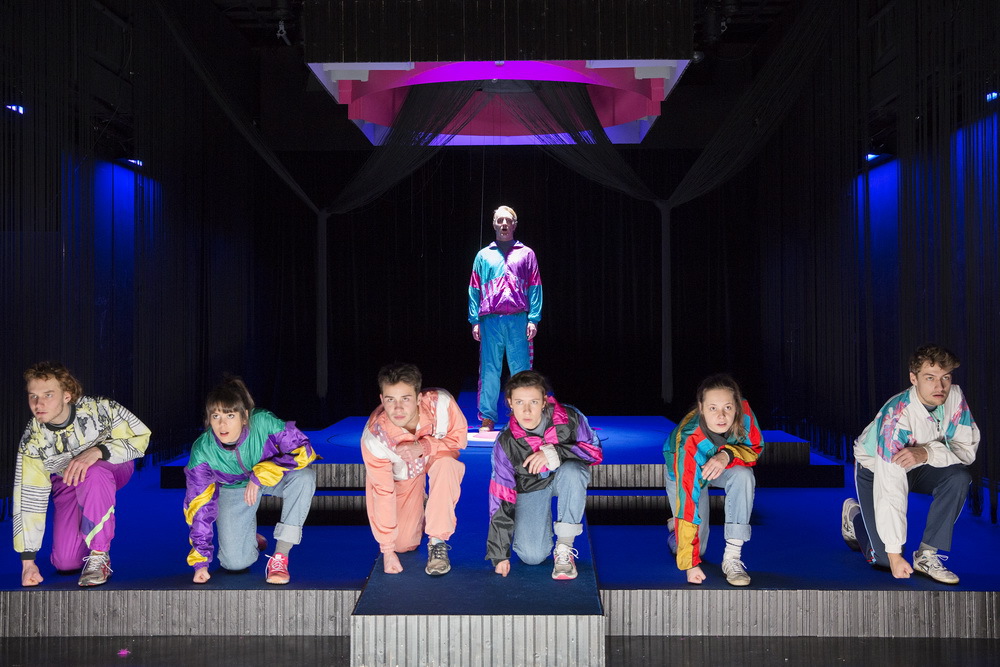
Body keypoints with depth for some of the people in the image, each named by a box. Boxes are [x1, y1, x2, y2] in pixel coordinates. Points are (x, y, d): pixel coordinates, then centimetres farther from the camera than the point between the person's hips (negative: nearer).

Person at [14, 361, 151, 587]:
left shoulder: (100, 409, -29)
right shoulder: (32, 441, -22)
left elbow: (141, 437, -23)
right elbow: (27, 498, -18)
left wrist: (97, 451, -41)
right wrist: (28, 562, -17)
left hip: (113, 467, -2)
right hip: (67, 484, 3)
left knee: (92, 474, -40)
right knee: (66, 561, -13)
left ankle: (99, 555, -24)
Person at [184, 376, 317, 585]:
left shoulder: (263, 422, -35)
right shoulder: (202, 451, -27)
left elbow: (303, 449, -32)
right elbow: (198, 506, -18)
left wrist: (260, 475, -39)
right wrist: (200, 561, -16)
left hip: (272, 477, -1)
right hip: (233, 488, 1)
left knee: (304, 477, -34)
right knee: (235, 562, -12)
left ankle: (280, 556, -22)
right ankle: (251, 537, 27)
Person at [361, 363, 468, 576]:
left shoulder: (441, 402, -37)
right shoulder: (374, 437, -35)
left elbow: (459, 438, -18)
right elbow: (383, 492, -23)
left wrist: (423, 447, -38)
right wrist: (387, 550, -19)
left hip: (438, 456, 0)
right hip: (404, 475, 0)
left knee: (446, 463, -36)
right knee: (403, 544, -5)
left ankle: (437, 542, -20)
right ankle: (420, 506, 29)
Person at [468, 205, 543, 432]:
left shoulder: (526, 254, 12)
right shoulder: (483, 255, 14)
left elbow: (534, 288, 6)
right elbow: (474, 290, 11)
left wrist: (533, 319, -4)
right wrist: (474, 320, 2)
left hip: (518, 320, -1)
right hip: (490, 320, 1)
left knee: (521, 370, -1)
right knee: (489, 370, 1)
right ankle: (487, 418, 5)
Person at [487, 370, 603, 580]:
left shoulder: (569, 418, -26)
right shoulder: (506, 443, -23)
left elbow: (595, 451, -17)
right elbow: (500, 498, -18)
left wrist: (554, 453, -35)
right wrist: (500, 554, -16)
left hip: (564, 477, 0)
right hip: (531, 487, 0)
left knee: (571, 470, -37)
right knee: (532, 556, -16)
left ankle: (564, 547, -20)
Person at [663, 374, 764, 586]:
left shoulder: (744, 411, -33)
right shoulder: (688, 442, -42)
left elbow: (756, 449, -18)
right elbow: (687, 499, -41)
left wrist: (727, 455, -43)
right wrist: (690, 564, -41)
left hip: (722, 465, 3)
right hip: (684, 472, -3)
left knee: (743, 476, -32)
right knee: (696, 546, -7)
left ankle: (732, 557, -22)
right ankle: (676, 526, 30)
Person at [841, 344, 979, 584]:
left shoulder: (954, 398, -21)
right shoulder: (897, 416, -37)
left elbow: (968, 449, -18)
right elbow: (890, 488, -37)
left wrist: (926, 453, -40)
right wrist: (895, 555, -37)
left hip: (919, 465, 5)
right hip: (874, 468, -5)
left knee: (959, 477, -27)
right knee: (883, 558, -11)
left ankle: (926, 557, -13)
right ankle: (854, 514, 22)